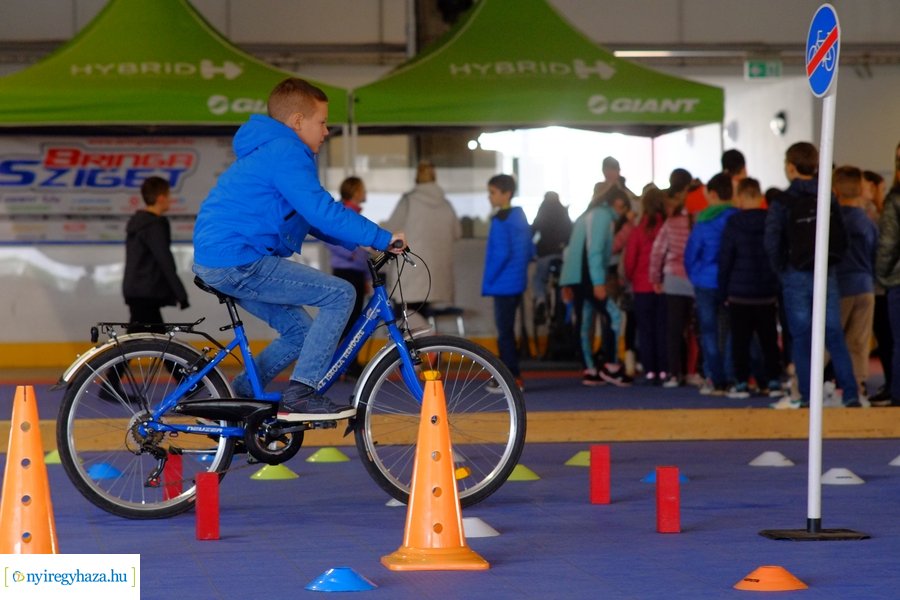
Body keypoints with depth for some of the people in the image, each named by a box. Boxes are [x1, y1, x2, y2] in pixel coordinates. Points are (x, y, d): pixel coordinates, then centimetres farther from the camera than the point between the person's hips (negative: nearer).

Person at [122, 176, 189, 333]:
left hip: (135, 291, 10)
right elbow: (166, 263, -19)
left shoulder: (137, 221, 14)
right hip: (145, 295, -10)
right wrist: (181, 294, -15)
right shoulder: (155, 225, -16)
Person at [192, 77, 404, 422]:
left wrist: (362, 243, 20)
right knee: (340, 294, -12)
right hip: (238, 262, -11)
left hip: (215, 262, 11)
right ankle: (301, 395, -13)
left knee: (302, 332, 17)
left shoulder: (269, 152, 24)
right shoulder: (286, 153, -11)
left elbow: (310, 218, 28)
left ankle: (236, 399, 20)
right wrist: (381, 238, -15)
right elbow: (323, 212, -20)